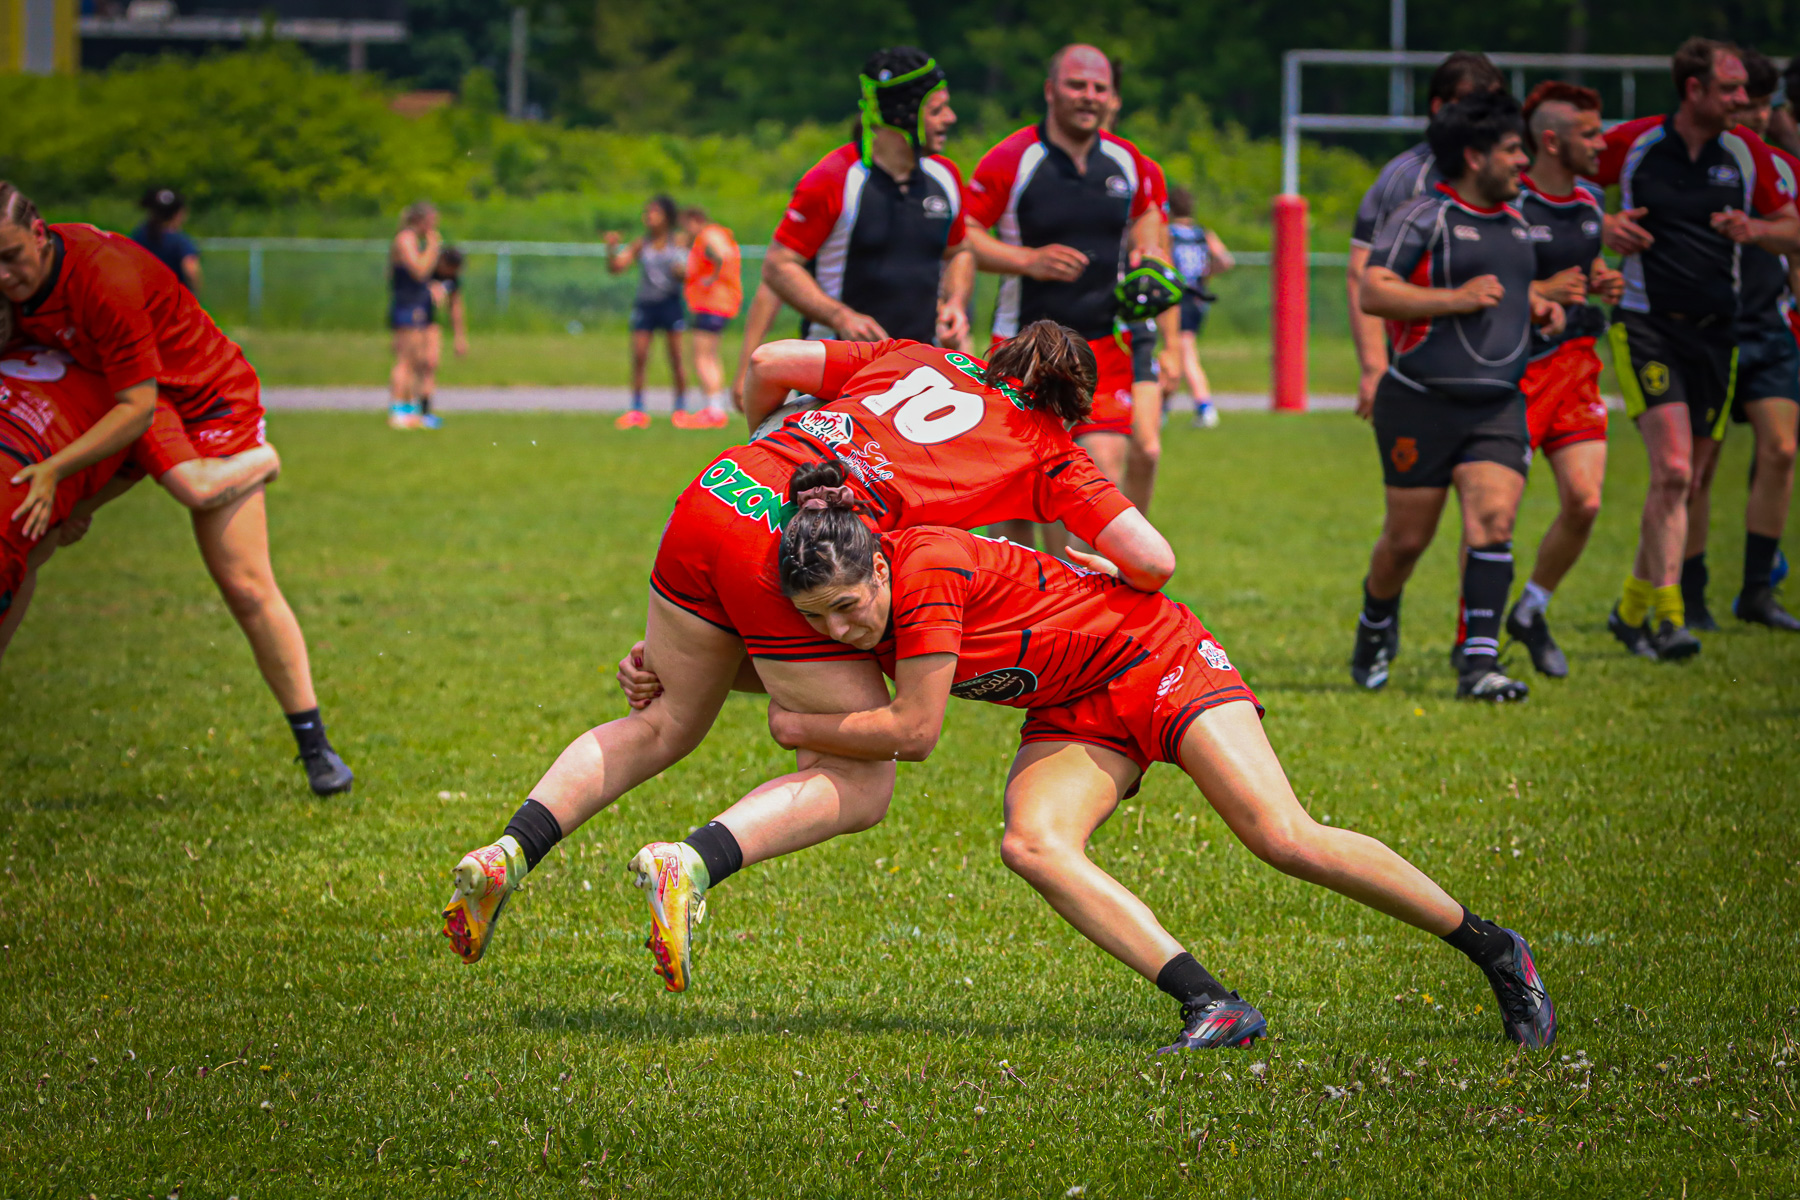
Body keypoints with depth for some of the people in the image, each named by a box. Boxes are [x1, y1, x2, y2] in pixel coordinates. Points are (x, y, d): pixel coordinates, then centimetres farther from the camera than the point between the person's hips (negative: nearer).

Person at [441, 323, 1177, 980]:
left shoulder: (918, 358, 27)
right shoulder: (1047, 454, 15)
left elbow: (768, 363, 22)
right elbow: (1153, 562, 8)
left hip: (719, 493, 6)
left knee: (665, 724, 26)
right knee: (861, 788, 8)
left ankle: (509, 853, 9)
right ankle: (694, 864, -16)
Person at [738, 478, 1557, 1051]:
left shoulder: (926, 570, -30)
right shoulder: (854, 604, -6)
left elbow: (914, 730, -26)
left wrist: (793, 728, -18)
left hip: (1152, 653, -7)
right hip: (1074, 716, 7)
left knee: (1285, 839, -15)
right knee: (1031, 846, -20)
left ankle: (1492, 948, 2)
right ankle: (1214, 1010, -23)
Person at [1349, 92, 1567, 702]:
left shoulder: (1514, 224, 16)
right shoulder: (1423, 218, -8)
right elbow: (1374, 291, -16)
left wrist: (1540, 307, 14)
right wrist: (1457, 298, -20)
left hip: (1499, 405, 5)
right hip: (1422, 402, -5)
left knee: (1493, 520, -14)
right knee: (1408, 537, 4)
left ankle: (1479, 663, -15)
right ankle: (1376, 624, 34)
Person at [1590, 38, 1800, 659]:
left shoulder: (1746, 152, 3)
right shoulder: (1633, 143, -5)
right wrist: (1602, 225, -9)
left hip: (1715, 329, 4)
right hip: (1645, 324, -4)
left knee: (1682, 480, 10)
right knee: (1672, 470, -19)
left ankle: (1633, 607, 26)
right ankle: (1666, 617, -19)